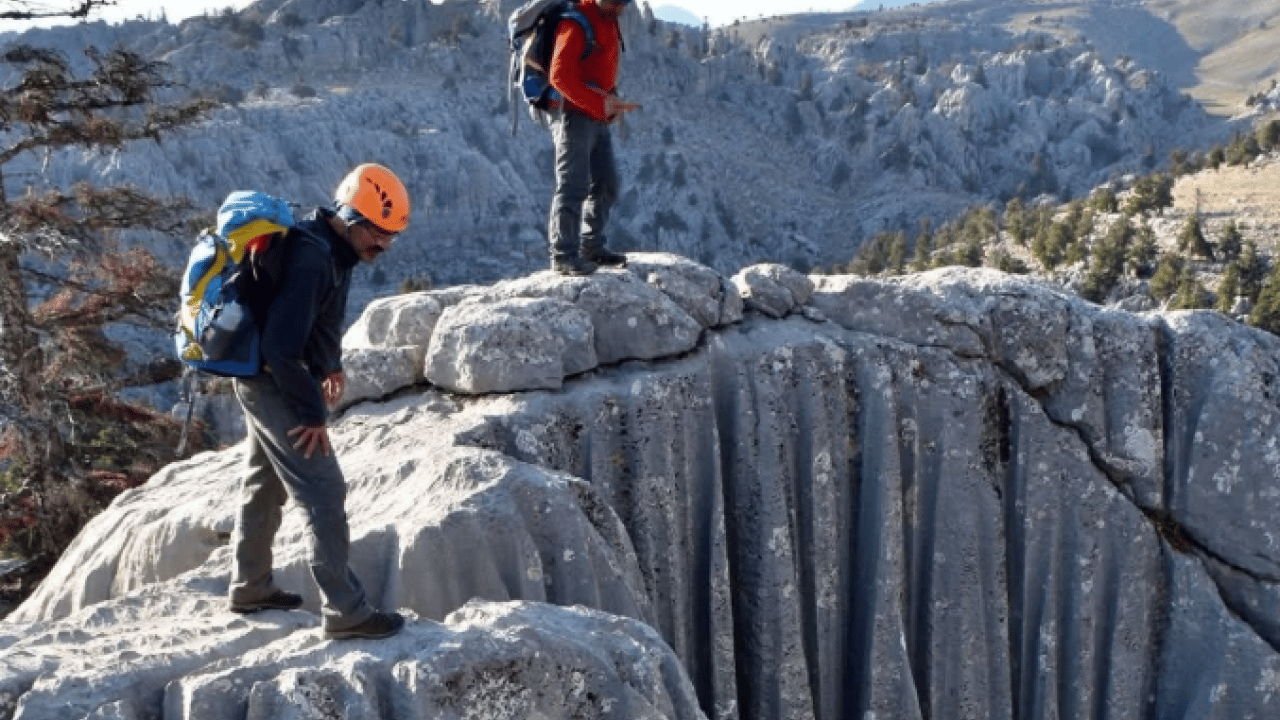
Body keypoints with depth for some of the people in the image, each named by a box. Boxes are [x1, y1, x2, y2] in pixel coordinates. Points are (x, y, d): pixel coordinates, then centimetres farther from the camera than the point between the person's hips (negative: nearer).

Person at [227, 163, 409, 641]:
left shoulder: (330, 247, 3)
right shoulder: (311, 260, -28)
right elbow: (281, 347, -30)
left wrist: (329, 364, 19)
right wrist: (312, 413, -22)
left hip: (269, 381, 11)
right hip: (276, 384, -11)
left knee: (265, 482, 21)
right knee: (323, 493, -8)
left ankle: (250, 588, 37)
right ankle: (345, 613, -3)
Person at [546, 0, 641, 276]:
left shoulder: (610, 24, 15)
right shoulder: (576, 23, -14)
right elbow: (560, 76, -21)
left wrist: (613, 101, 6)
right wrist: (600, 103, -24)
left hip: (599, 118, 9)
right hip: (574, 114, -9)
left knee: (606, 184, 12)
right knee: (574, 186, -8)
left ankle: (592, 247, 23)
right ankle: (564, 255, -3)